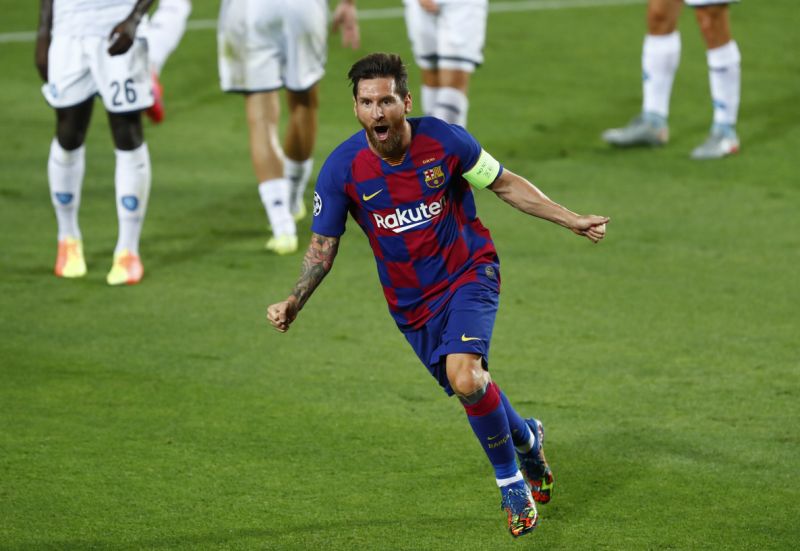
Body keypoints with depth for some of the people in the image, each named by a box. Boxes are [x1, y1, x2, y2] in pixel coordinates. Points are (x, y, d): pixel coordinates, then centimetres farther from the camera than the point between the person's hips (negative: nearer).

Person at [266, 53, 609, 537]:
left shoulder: (444, 140, -17)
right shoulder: (343, 169, -15)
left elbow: (505, 184, -1)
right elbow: (323, 246, -4)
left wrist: (571, 220, -2)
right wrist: (294, 302, -19)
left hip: (469, 271, -3)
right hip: (411, 299, 3)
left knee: (465, 378, -25)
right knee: (471, 389, 11)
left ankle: (512, 483, -2)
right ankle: (527, 439, 46)